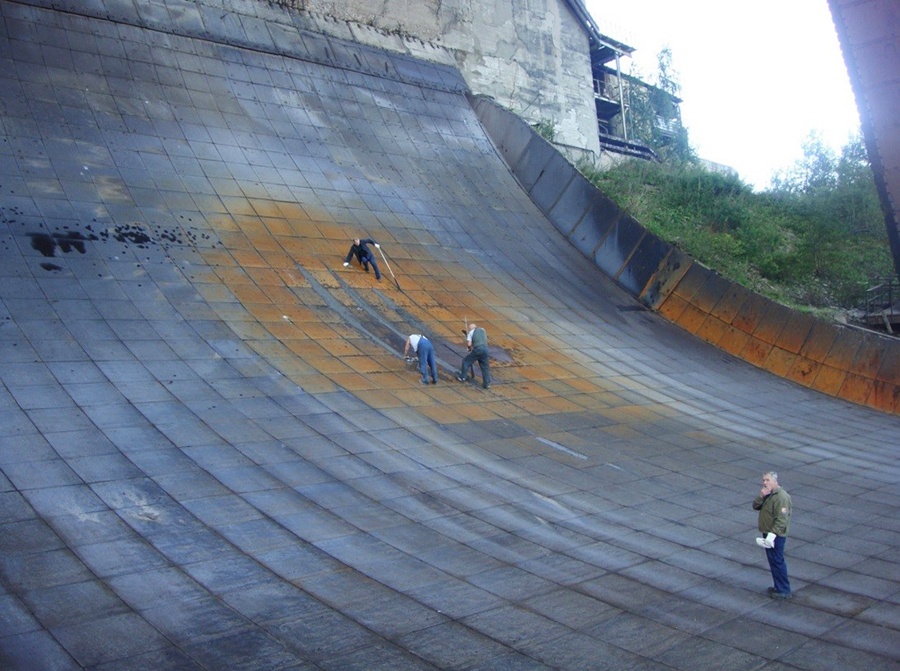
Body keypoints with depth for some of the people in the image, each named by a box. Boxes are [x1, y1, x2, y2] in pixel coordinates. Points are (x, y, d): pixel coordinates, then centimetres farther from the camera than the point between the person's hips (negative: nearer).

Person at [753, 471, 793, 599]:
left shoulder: (781, 497, -22)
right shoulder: (768, 494, 9)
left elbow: (781, 519, -26)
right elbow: (755, 506, 8)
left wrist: (772, 534, -28)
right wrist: (761, 497, -10)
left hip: (776, 535, -10)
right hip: (768, 533, 10)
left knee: (777, 561, -2)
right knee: (773, 561, 17)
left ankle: (783, 591, 7)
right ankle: (779, 587, 28)